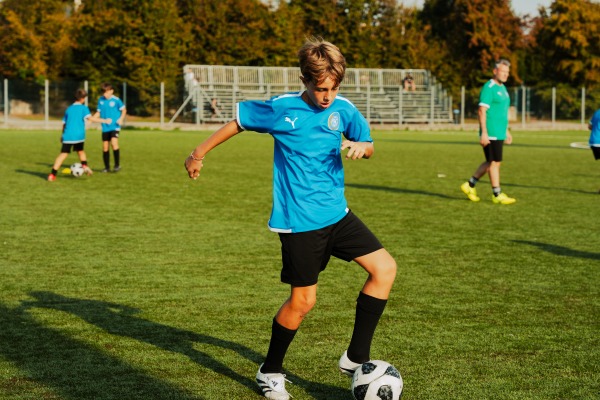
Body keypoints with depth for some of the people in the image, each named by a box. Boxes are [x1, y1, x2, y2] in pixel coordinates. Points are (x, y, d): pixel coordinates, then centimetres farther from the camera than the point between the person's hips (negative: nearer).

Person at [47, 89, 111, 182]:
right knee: (80, 151, 24)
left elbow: (64, 123, 21)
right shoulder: (83, 108, 4)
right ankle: (85, 165, 2)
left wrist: (63, 135, 34)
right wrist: (104, 120, -10)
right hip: (79, 135, -2)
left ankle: (52, 174, -10)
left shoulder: (69, 109, 17)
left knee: (63, 154, -1)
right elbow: (90, 118, -13)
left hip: (68, 136, 2)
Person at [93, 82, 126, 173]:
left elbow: (124, 110, 3)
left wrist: (121, 118, -13)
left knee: (114, 142, -23)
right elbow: (98, 112, 11)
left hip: (115, 126, -5)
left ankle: (117, 165, -14)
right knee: (105, 147, 5)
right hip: (105, 127, 5)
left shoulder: (116, 100, -8)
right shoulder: (101, 100, 4)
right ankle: (107, 167, 18)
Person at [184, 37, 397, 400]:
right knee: (303, 300, -2)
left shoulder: (343, 109, 0)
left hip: (337, 213, 6)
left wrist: (360, 147, -13)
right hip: (299, 221, -5)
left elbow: (368, 145, 12)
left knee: (385, 268, -3)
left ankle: (356, 358, 8)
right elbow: (238, 122, 1)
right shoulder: (281, 109, -12)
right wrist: (201, 152, 9)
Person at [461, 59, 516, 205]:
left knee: (490, 162, 13)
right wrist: (484, 133, -22)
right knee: (495, 162, -4)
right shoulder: (489, 88, -12)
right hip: (490, 134, -9)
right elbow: (482, 111, -17)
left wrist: (507, 131, 24)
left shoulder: (503, 88, 17)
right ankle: (497, 195, 2)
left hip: (499, 133, 9)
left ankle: (470, 186, 22)